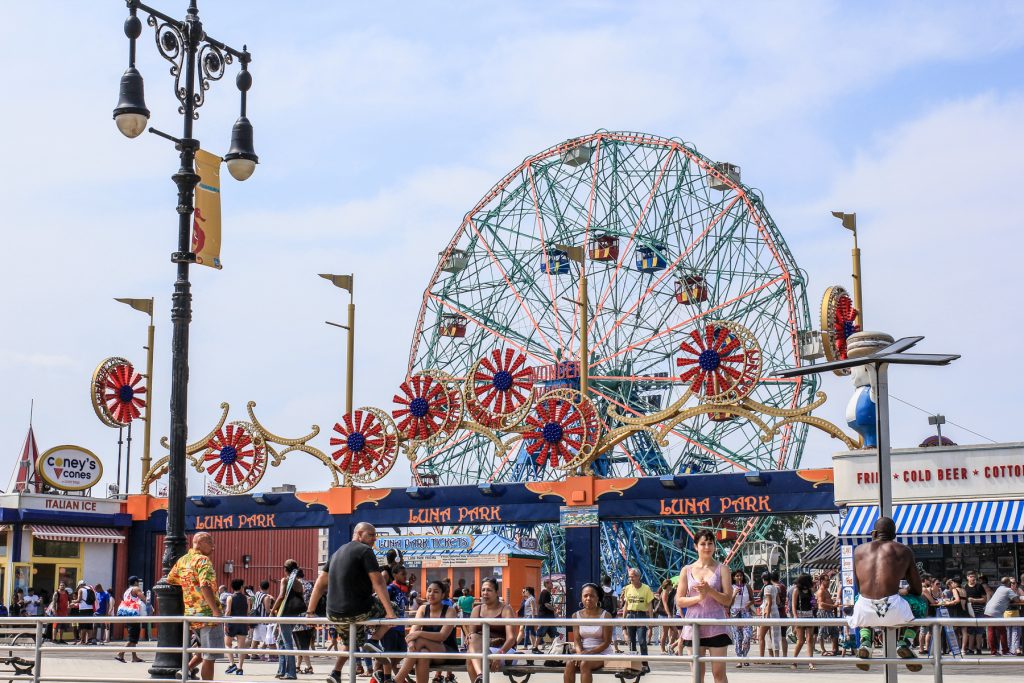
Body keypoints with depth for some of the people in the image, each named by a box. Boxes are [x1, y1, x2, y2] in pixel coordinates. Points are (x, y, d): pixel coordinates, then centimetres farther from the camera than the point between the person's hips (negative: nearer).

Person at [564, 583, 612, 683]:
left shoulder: (605, 616, -7)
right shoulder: (576, 616, 5)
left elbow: (606, 642, -9)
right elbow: (576, 640, 2)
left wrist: (588, 653, -19)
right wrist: (580, 653, -20)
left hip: (601, 653, -4)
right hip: (583, 653, 4)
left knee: (585, 664, -33)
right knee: (570, 663, -28)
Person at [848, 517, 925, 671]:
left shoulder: (859, 550, 18)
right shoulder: (904, 551, 13)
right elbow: (917, 589, 17)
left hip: (865, 611, 2)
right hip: (893, 610, -2)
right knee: (921, 605, 30)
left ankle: (865, 641, 15)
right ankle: (906, 641, 9)